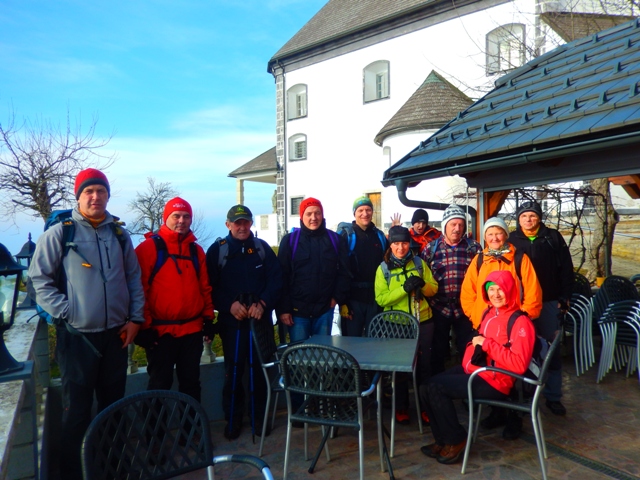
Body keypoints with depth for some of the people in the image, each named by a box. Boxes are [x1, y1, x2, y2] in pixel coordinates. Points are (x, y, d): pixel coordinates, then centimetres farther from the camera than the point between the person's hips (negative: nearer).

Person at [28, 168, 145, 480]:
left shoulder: (119, 234, 6)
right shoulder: (59, 233, -7)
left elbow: (134, 278, 11)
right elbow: (39, 278, -5)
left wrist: (135, 317, 4)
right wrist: (65, 312, -13)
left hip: (116, 333, 4)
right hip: (77, 335, -4)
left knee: (114, 404, 16)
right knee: (76, 409, 5)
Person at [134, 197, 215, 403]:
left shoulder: (197, 250, 11)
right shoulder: (148, 247, -6)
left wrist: (208, 318, 9)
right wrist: (145, 325, -10)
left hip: (193, 330, 5)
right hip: (160, 331, -4)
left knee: (191, 383, 14)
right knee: (160, 384, 6)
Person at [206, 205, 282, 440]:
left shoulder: (262, 247, 7)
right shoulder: (217, 250, 2)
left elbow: (276, 279, 2)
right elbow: (211, 286, -3)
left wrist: (262, 303, -11)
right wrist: (229, 305, -16)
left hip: (261, 319, 2)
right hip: (231, 320, -1)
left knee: (260, 369, 8)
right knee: (233, 371, 3)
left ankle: (259, 416, 23)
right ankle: (232, 419, 19)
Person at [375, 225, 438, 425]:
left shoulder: (419, 263, 3)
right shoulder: (383, 268, -3)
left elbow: (434, 289, 6)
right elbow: (381, 299, -10)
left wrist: (422, 284, -16)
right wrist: (404, 288, -23)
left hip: (423, 322, 2)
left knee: (424, 365, 9)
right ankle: (401, 408, 23)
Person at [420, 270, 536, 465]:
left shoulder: (520, 322, -17)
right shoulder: (491, 313, 8)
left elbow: (519, 365, -26)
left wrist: (487, 344, -24)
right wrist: (475, 344, 3)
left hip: (494, 382, -9)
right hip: (474, 370, 9)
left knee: (436, 388, -15)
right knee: (432, 385, 1)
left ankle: (456, 440, 5)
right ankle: (443, 440, 15)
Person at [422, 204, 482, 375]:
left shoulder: (474, 247, 1)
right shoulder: (431, 247, 1)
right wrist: (428, 300, -4)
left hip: (465, 308, 0)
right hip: (439, 308, 0)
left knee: (467, 350, 12)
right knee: (438, 350, 13)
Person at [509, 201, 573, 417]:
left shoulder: (553, 237, 2)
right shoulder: (512, 240, 3)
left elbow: (566, 269, 2)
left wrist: (564, 297, -3)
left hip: (549, 302, 0)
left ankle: (553, 396, 16)